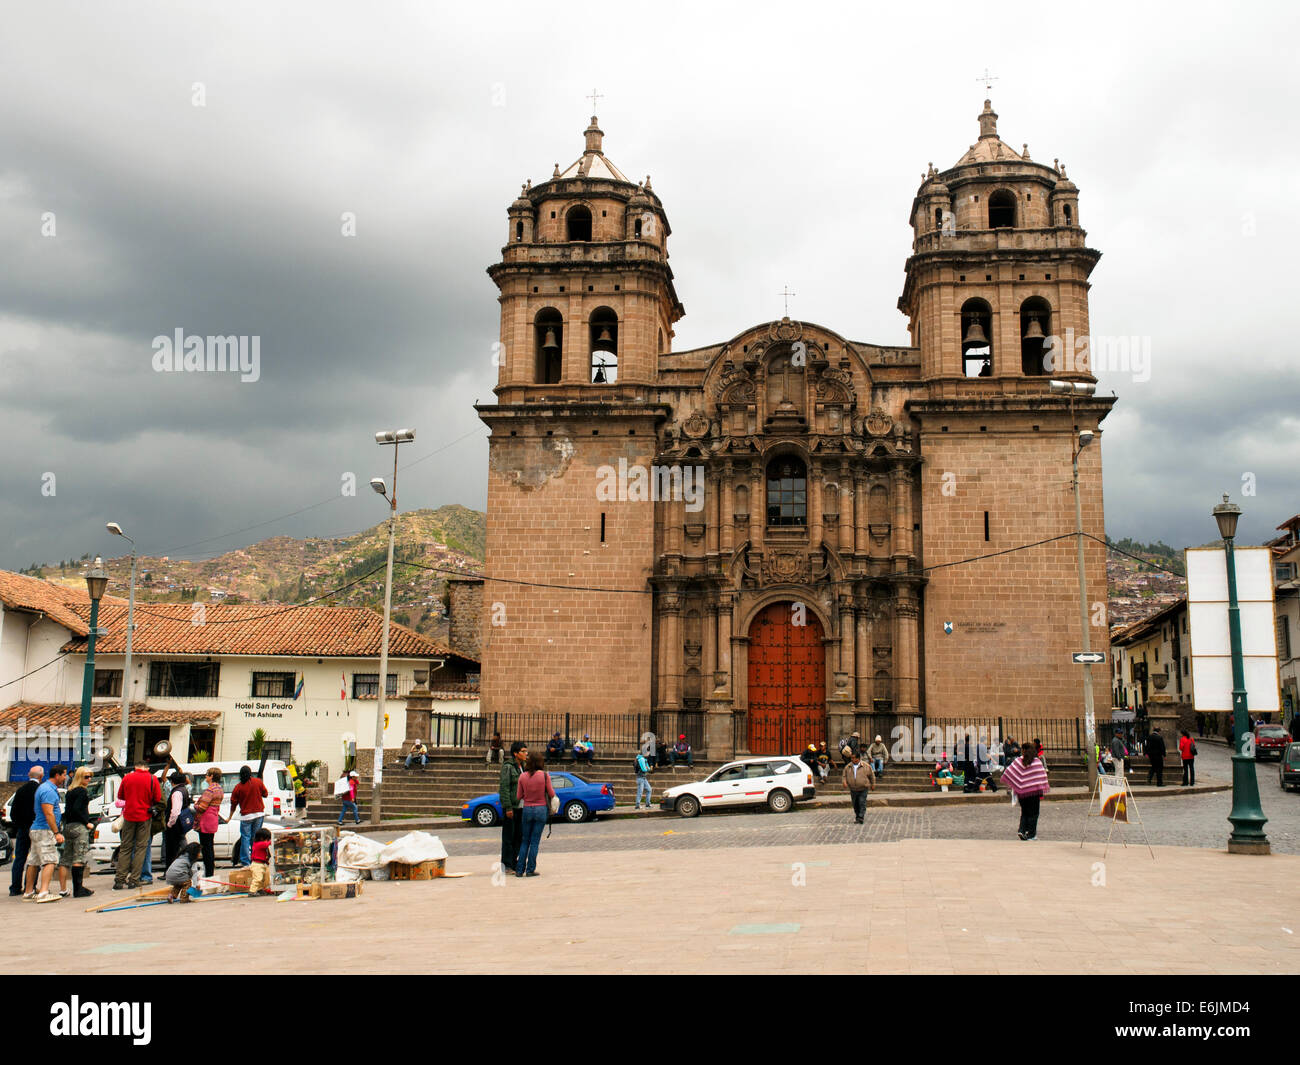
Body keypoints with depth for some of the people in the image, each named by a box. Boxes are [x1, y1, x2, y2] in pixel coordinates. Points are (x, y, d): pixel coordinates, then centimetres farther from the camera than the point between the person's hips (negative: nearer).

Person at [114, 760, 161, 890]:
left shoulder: (127, 778, 1)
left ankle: (119, 879, 6)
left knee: (125, 848, 10)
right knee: (141, 847, 4)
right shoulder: (152, 779, -5)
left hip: (129, 816, 2)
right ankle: (134, 880, -1)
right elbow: (158, 798, -4)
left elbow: (120, 795, 13)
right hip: (145, 817, -2)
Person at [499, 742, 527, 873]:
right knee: (508, 836, -2)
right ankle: (506, 865, 5)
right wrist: (508, 807, -19)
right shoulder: (507, 767, -10)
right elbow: (504, 788, -15)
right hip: (510, 806, -7)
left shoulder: (522, 767, 13)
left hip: (521, 807, 7)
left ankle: (513, 862, 19)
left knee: (519, 836, 10)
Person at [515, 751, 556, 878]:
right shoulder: (545, 775, -8)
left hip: (527, 809, 2)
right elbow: (551, 794, -4)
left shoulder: (522, 776, -1)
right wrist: (552, 790, 17)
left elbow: (518, 796, 2)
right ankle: (530, 870, 3)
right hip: (541, 809, -2)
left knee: (525, 840, 12)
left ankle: (519, 870, 9)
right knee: (535, 841, 4)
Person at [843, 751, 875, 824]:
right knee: (855, 805, 10)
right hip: (853, 790, 3)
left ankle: (860, 818, -11)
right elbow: (844, 776, 12)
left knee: (862, 803, -11)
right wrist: (844, 782, -6)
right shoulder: (848, 767, 3)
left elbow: (872, 776, 7)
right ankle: (857, 816, 26)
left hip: (863, 789, -3)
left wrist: (873, 784, 11)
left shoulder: (866, 766, -4)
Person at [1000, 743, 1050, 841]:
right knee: (1033, 813, 6)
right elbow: (1042, 777, -9)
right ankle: (1031, 834, 4)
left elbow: (1008, 772, 3)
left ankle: (1022, 830, 0)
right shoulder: (1037, 762, -4)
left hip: (1021, 792, 3)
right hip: (1034, 792, -3)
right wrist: (1044, 789, -6)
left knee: (1024, 812, 16)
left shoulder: (1018, 761, 1)